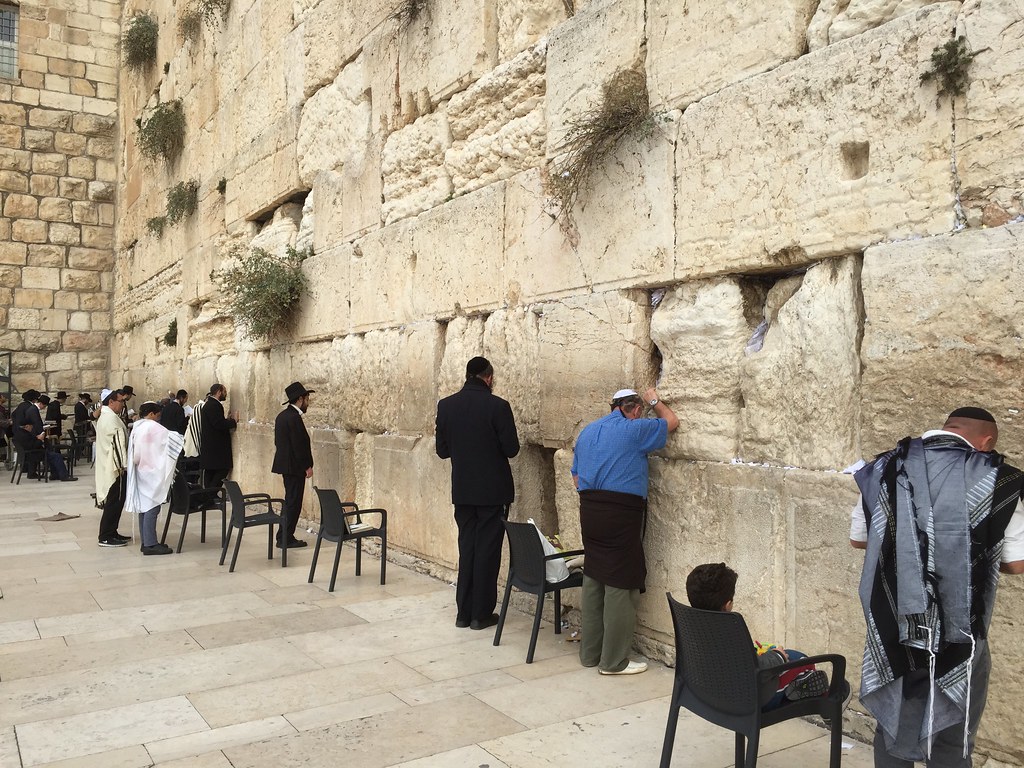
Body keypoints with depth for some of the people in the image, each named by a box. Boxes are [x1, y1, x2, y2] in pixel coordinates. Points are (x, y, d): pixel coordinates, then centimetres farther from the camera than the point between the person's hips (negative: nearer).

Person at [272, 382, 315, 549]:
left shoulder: (282, 416, 11)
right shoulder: (294, 418, -19)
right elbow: (300, 444, -20)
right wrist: (308, 466, -12)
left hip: (284, 464, 10)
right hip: (294, 466, -10)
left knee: (290, 500, 16)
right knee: (293, 502, -3)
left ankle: (283, 537, 22)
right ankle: (286, 539, 2)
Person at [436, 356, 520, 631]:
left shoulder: (446, 405, -2)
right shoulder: (497, 406, -14)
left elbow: (442, 450, 3)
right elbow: (511, 449, -11)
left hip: (462, 491, 4)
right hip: (492, 491, -4)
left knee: (467, 549, 14)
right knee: (487, 551, 6)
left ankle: (464, 612, 19)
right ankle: (481, 614, 12)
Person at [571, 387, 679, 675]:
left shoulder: (587, 431, 16)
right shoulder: (635, 429, -4)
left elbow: (576, 476, 18)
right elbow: (671, 422, 11)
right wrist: (655, 401, 27)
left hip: (589, 509, 7)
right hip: (622, 513, -7)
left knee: (593, 580, 14)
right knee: (620, 586, -1)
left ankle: (589, 653, 22)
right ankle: (614, 661, 5)